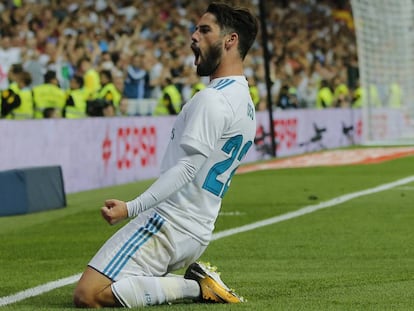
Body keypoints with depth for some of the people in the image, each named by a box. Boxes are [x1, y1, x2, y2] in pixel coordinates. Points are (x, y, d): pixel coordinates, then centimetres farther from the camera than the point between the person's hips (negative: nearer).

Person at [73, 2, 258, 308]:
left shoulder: (212, 99, -16)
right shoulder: (245, 103, 15)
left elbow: (186, 168, -23)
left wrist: (131, 207, -28)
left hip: (170, 223, -10)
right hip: (198, 234, 10)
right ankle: (197, 281, 7)